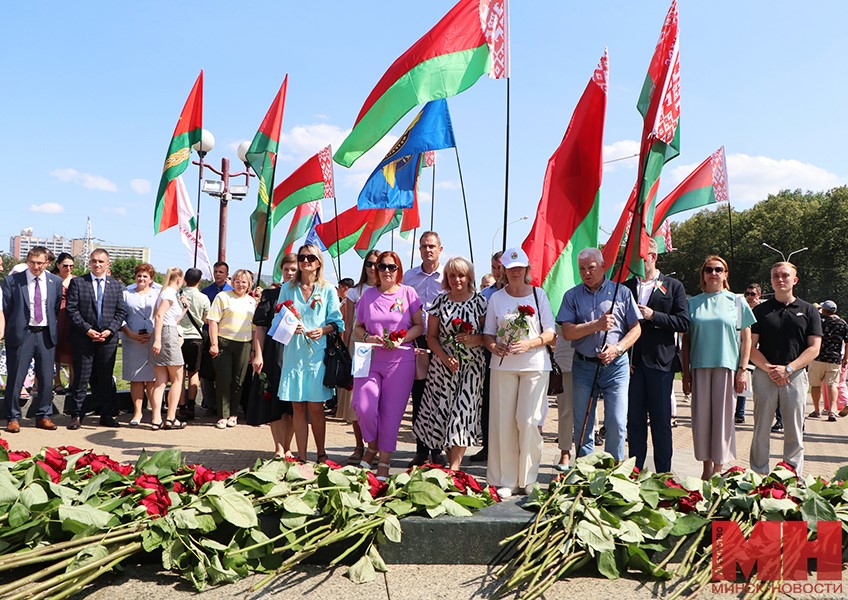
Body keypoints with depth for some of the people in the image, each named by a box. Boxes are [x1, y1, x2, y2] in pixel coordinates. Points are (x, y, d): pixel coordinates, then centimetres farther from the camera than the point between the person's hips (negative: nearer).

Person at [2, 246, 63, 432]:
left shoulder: (55, 282, 6)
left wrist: (54, 330, 8)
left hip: (46, 335, 3)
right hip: (21, 334, -2)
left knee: (46, 378, 7)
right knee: (15, 378, 2)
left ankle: (44, 416, 19)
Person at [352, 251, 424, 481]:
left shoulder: (408, 293, 5)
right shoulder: (368, 294, 11)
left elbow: (419, 326, 5)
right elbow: (358, 327, 14)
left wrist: (402, 339, -12)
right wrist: (367, 337, -7)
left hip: (400, 359, -1)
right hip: (370, 359, 2)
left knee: (391, 412, 1)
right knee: (363, 405, -14)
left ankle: (384, 462, 15)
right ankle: (372, 446, 14)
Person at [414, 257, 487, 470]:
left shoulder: (479, 302, 2)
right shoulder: (440, 301, 6)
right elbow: (431, 337, 5)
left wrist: (474, 339, -17)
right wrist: (445, 357, -9)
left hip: (471, 366, -2)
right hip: (443, 365, 2)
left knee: (463, 412, -9)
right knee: (442, 412, 2)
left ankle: (454, 468, -6)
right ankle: (453, 465, 17)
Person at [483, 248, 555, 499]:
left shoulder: (538, 294, 6)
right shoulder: (496, 298, 9)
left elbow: (550, 333, 3)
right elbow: (488, 333, 10)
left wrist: (529, 344, -15)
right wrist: (494, 347, -12)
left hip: (535, 365, -1)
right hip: (503, 365, 1)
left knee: (528, 420, -6)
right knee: (503, 421, -1)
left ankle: (527, 480, 8)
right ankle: (506, 480, 8)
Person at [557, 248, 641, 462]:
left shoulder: (622, 293, 4)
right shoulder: (572, 296, 6)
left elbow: (636, 328, 4)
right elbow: (567, 332, -4)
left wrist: (617, 348, -12)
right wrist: (597, 325, -15)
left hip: (616, 365, -1)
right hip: (583, 366, 1)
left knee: (617, 424, -3)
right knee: (582, 425, 7)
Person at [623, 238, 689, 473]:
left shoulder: (673, 286, 5)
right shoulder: (625, 287, 12)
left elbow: (683, 323, -2)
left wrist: (654, 316, -13)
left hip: (660, 363, -2)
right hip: (632, 363, 2)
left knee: (661, 422, 4)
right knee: (634, 421, 7)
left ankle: (664, 474, 12)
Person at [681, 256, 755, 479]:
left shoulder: (736, 302, 6)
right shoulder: (693, 303, 9)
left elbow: (746, 338, 6)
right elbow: (686, 340, 10)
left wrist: (742, 370, -3)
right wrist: (686, 372, 5)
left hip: (727, 366, -1)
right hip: (700, 366, 2)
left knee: (723, 417, 0)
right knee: (701, 417, 2)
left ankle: (719, 469, 10)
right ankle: (707, 468, 12)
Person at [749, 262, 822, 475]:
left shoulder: (808, 311, 8)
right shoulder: (760, 310, 9)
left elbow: (814, 348, 1)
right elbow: (750, 346, 3)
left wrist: (788, 369, -11)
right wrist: (769, 369, -13)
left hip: (796, 376, 0)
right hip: (764, 375, 0)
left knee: (794, 432, 4)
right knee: (761, 430, 4)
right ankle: (759, 476, 12)